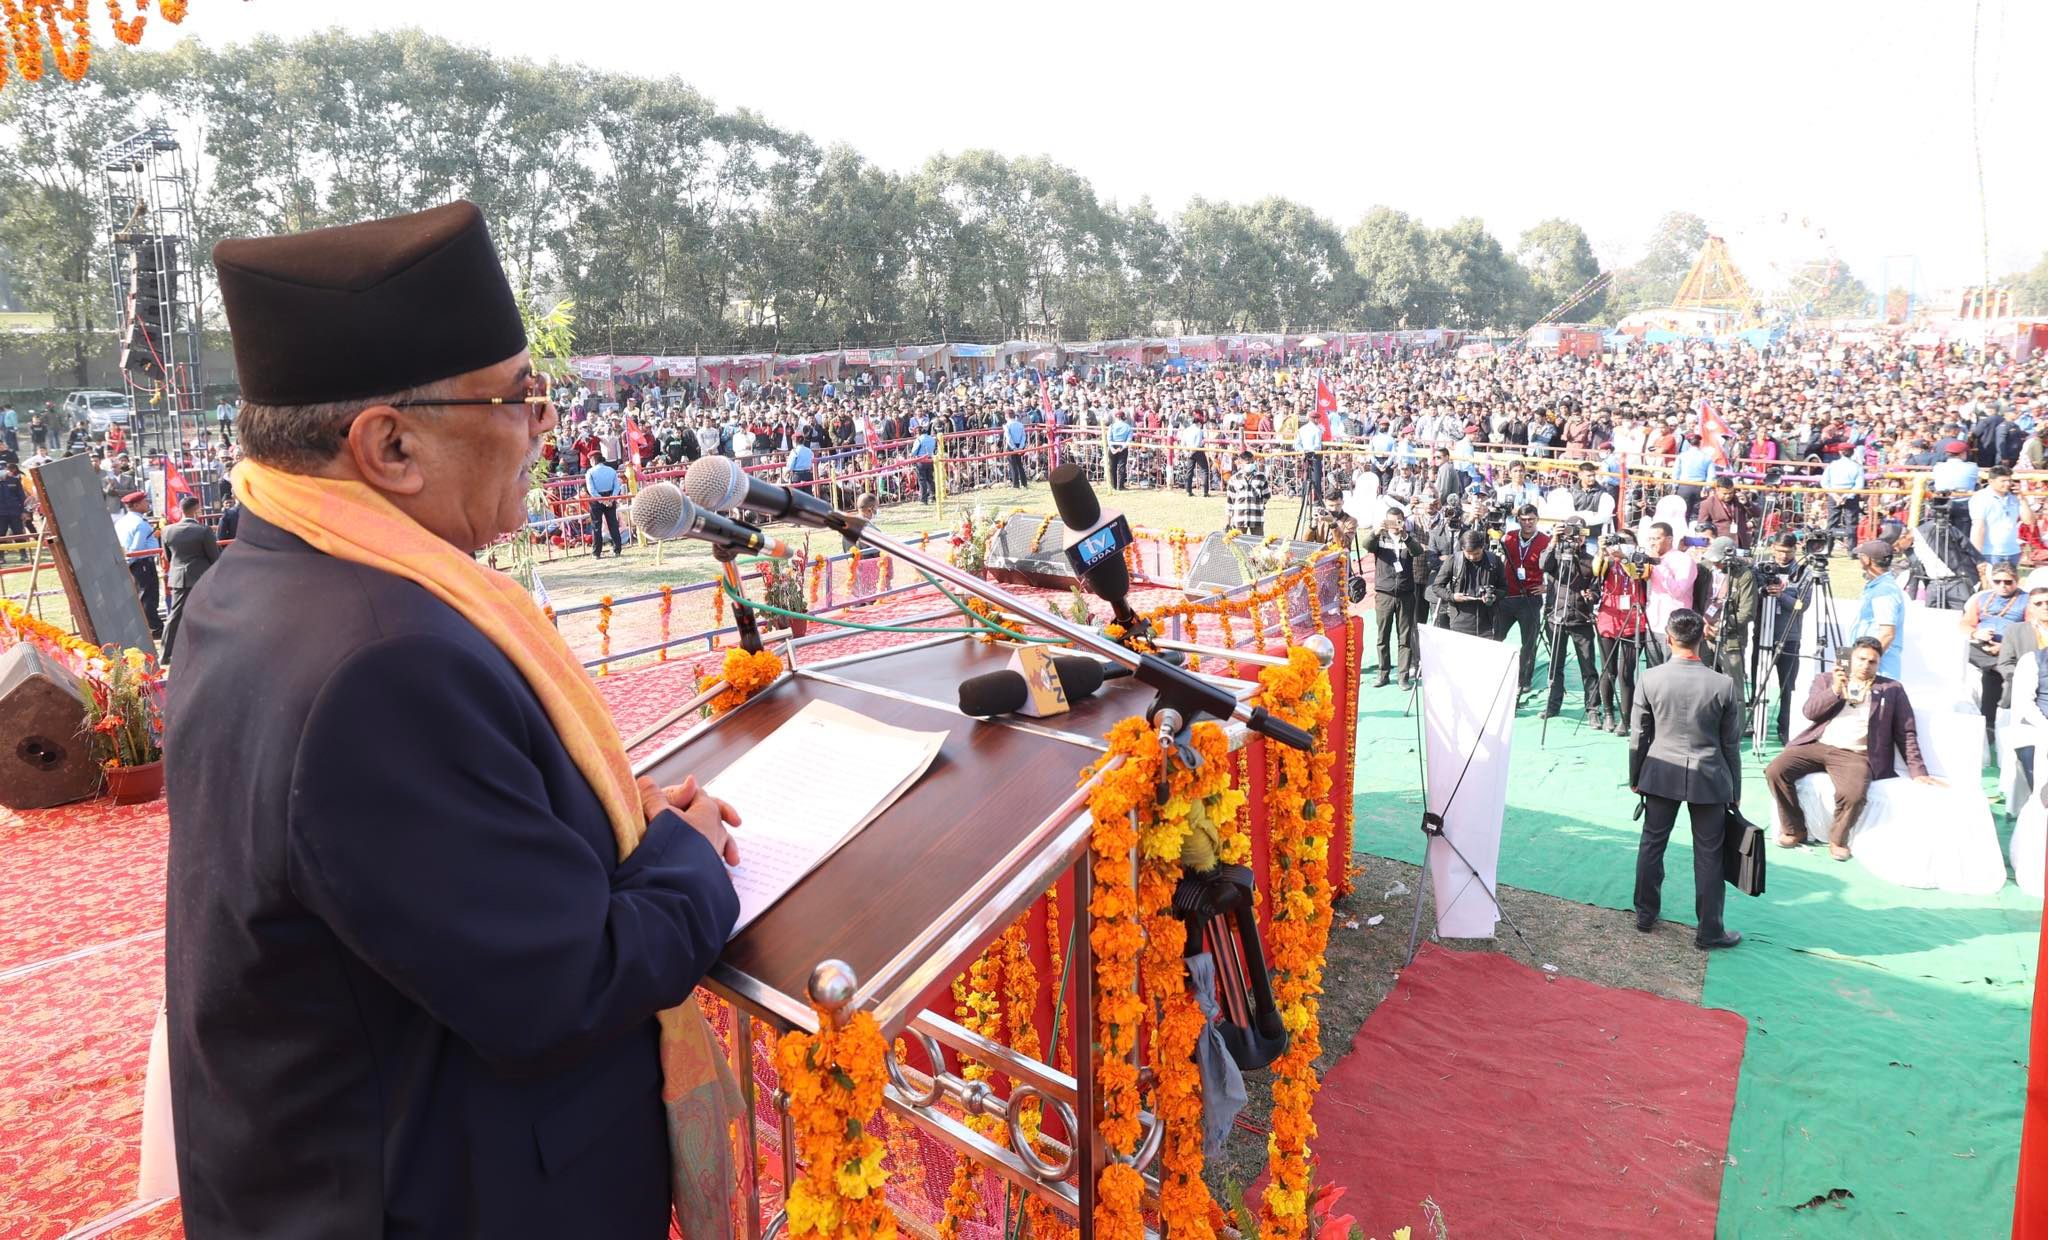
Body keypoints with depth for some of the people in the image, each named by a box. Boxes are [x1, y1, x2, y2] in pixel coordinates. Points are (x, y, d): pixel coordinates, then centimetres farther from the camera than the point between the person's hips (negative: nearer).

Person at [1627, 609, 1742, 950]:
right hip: (1709, 779, -1)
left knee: (1652, 845, 16)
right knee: (1708, 856, 9)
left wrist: (1635, 778, 11)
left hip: (1660, 775, 1)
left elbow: (1639, 736, -3)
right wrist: (1735, 791, 9)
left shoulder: (1649, 679, -11)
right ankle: (1709, 932, 19)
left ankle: (1645, 915, 27)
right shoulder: (1723, 685, -12)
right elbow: (1730, 744, -3)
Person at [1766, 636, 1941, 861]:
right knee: (1775, 771, -24)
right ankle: (1794, 830, -2)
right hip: (1817, 745, 2)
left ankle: (1838, 839, -3)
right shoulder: (1826, 679, 17)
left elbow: (1906, 733, 12)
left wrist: (1918, 771, 4)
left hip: (1856, 754, -2)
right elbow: (1810, 711, 2)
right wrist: (1835, 690, -12)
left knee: (1854, 793, -33)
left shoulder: (1892, 690, 16)